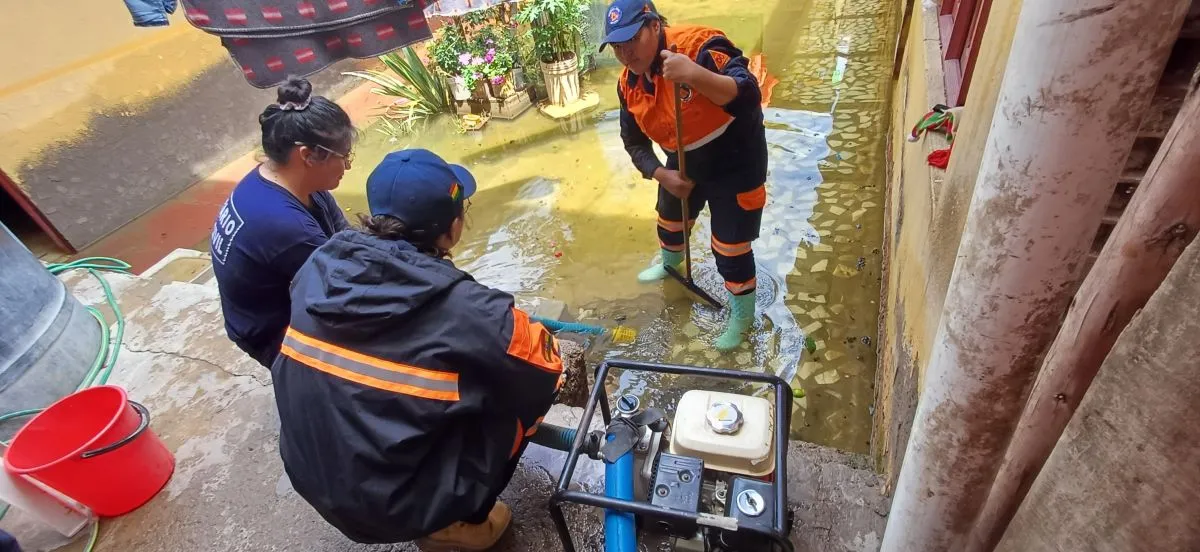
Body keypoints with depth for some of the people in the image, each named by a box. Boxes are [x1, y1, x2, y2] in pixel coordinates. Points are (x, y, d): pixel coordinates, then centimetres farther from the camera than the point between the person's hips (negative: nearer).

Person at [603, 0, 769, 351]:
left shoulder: (701, 47, -30)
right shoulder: (629, 83, -8)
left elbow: (748, 97, -42)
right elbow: (634, 141, 2)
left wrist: (695, 75, -57)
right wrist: (662, 175, -14)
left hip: (735, 161, -7)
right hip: (685, 162, 7)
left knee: (730, 247, -2)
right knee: (669, 220, 27)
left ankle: (742, 317, 25)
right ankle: (671, 263, 64)